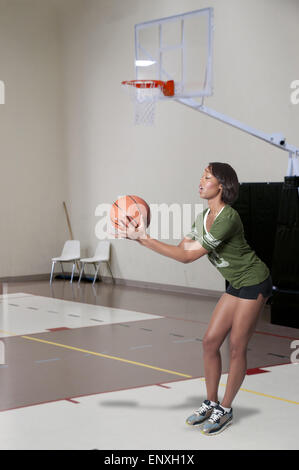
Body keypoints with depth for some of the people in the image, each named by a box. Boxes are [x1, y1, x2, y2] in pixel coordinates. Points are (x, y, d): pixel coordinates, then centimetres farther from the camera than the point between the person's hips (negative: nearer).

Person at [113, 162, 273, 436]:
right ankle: (211, 404, 20)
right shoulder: (203, 218, 3)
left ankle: (225, 411, 13)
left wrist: (144, 239, -26)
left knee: (236, 348, -2)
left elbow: (188, 256, -26)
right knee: (210, 342, 6)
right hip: (236, 285, 9)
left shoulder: (228, 218, -27)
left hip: (254, 283, -9)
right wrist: (139, 236, -7)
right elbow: (182, 249, 1)